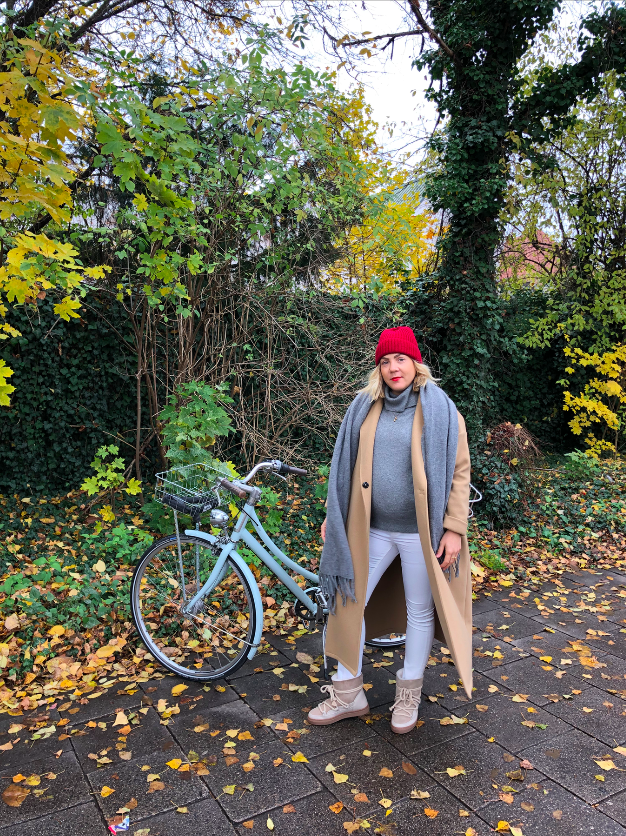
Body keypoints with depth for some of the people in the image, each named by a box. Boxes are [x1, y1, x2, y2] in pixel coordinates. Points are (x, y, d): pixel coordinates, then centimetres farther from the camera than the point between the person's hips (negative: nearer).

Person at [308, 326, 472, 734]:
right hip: (372, 529, 4)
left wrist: (454, 528, -11)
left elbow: (459, 470, -6)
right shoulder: (365, 406, 5)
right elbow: (347, 465, 10)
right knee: (349, 601, 7)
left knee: (419, 611, 10)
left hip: (420, 531, -3)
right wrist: (333, 517, 10)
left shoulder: (440, 409, -5)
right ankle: (348, 693, 26)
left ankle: (409, 695, 32)